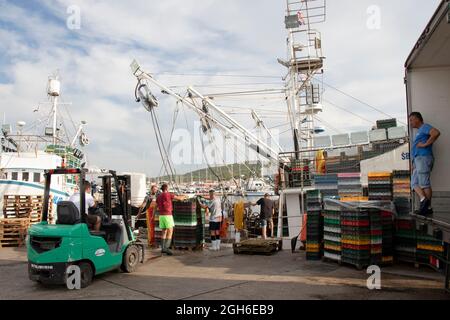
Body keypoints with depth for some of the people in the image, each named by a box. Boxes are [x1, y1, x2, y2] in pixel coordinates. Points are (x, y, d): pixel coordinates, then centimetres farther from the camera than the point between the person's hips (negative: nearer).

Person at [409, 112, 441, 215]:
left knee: (424, 184, -8)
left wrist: (425, 144, -17)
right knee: (414, 183, 1)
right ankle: (423, 199, -9)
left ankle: (428, 207, -4)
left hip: (423, 158, -10)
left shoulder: (424, 127, 0)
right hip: (417, 160, 10)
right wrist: (414, 163, 18)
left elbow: (436, 133, -22)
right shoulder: (419, 132, 27)